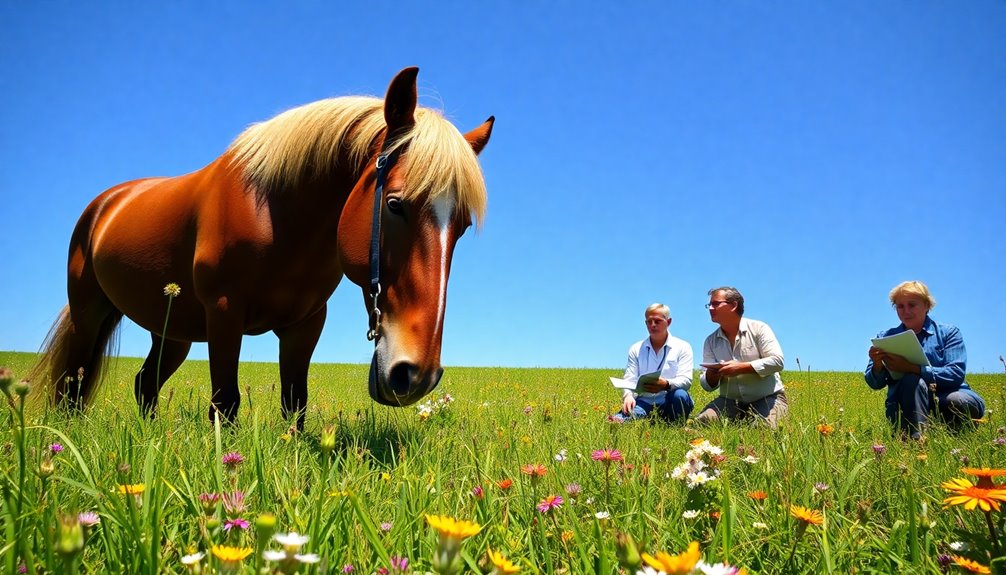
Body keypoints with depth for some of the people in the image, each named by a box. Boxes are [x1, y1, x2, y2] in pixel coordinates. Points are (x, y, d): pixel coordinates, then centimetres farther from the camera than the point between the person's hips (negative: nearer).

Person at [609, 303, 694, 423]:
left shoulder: (682, 347, 7)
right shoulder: (636, 349, 15)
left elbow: (686, 380, -6)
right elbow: (629, 379, 5)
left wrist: (666, 385, -30)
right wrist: (628, 395, -20)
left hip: (669, 401, -1)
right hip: (644, 401, 1)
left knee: (680, 395, -37)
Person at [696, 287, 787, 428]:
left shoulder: (758, 328, -3)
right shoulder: (710, 341, 7)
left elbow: (777, 361, -16)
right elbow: (707, 385, 4)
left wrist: (740, 368, -23)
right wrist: (712, 375, -21)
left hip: (768, 398, -3)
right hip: (731, 401, 3)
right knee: (701, 423, -22)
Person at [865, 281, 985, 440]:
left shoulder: (948, 333, 6)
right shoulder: (887, 337, 10)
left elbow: (956, 374, -11)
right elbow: (875, 384, 4)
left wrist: (912, 368, -24)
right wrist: (877, 366, -20)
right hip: (904, 407, 0)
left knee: (963, 402, -35)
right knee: (912, 381, -33)